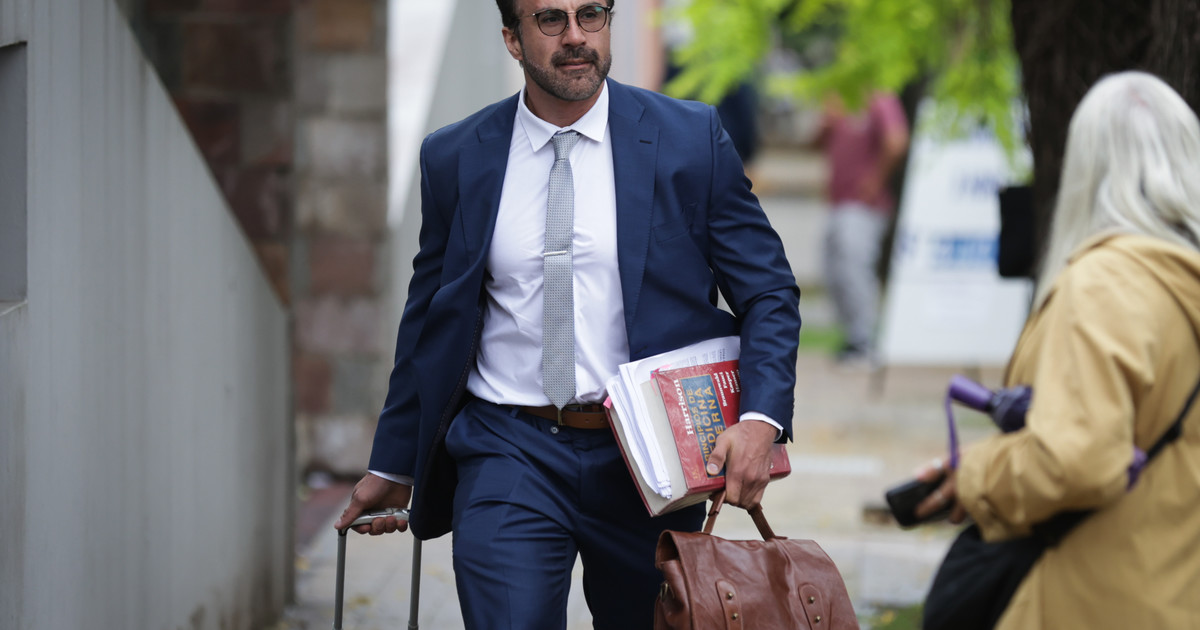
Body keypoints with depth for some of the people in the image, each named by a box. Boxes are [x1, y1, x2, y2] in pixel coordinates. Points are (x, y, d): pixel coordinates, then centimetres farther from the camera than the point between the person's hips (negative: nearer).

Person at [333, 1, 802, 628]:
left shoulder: (691, 138, -1)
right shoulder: (454, 158, 4)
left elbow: (769, 293, 1)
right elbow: (430, 318, 14)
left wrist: (760, 421, -15)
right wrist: (392, 466, 20)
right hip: (510, 453, 0)